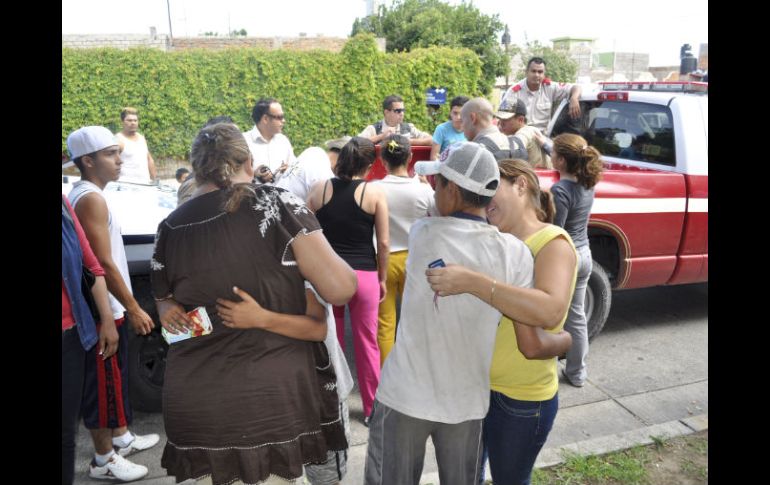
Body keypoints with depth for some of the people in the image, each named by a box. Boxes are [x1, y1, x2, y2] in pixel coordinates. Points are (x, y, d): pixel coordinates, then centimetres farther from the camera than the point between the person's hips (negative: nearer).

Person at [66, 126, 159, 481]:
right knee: (103, 383, 2)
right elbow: (103, 264, -23)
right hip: (102, 309, -10)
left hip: (109, 307, 10)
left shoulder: (85, 195, 12)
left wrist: (126, 306, 20)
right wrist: (134, 308, -20)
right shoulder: (91, 199, -19)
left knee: (117, 378, 21)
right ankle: (103, 461, 14)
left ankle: (121, 437, 36)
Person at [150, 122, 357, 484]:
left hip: (194, 404, 4)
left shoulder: (170, 229, 3)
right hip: (273, 398, -4)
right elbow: (340, 289, -12)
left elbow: (169, 312, 13)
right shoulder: (275, 205, -10)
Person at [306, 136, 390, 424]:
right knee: (367, 343, 10)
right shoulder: (374, 193, -5)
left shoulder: (319, 189, 1)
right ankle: (371, 408, 22)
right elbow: (384, 242, -4)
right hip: (364, 275, -2)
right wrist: (382, 278, 7)